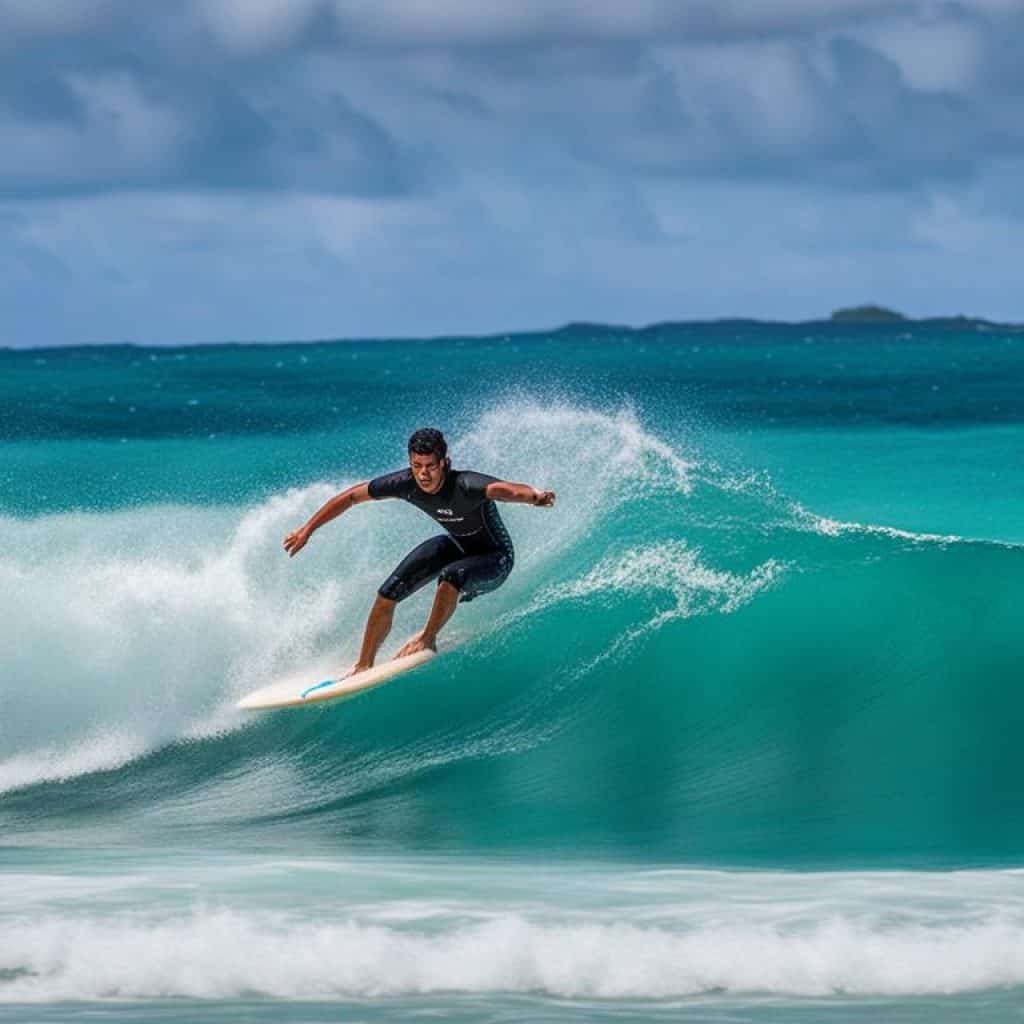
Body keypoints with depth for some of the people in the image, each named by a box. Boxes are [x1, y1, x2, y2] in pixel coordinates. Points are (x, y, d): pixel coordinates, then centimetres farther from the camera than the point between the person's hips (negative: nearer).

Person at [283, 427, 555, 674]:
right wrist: (307, 530, -5)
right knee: (388, 594, -5)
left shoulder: (465, 486, -39)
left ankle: (428, 639, -10)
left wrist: (534, 496, -82)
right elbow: (351, 496, -9)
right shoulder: (406, 483, -22)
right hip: (456, 545, 6)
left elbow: (503, 489, -60)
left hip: (495, 559, -6)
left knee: (450, 577, -37)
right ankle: (363, 666, 13)